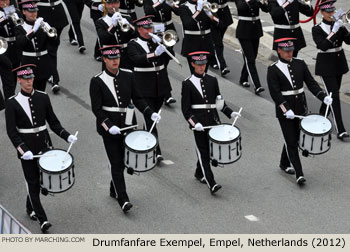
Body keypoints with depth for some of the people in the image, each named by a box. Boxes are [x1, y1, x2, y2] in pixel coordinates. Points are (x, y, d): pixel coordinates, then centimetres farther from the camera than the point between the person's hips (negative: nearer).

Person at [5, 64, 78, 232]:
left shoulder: (43, 98, 2)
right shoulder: (12, 103, -7)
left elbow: (53, 122, 6)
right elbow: (11, 131, -10)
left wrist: (67, 136, -9)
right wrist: (23, 150, -23)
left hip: (44, 143, 3)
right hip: (26, 147, -3)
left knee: (40, 178, 12)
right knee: (32, 181, -1)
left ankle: (30, 208, 35)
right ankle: (41, 219, 0)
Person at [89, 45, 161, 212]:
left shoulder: (128, 76, 2)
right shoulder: (97, 81, -10)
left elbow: (137, 99, 8)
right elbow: (96, 108, -12)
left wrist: (150, 113, -6)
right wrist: (109, 126, -24)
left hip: (127, 126, 4)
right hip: (109, 129, -4)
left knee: (123, 160, 14)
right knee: (116, 163, -4)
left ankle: (114, 190, 35)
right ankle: (123, 199, -3)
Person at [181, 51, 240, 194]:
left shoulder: (212, 80, 9)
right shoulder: (187, 84, -3)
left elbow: (219, 101, 16)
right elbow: (185, 108, -6)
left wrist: (230, 113, 3)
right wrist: (194, 123, -20)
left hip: (213, 121, 4)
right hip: (199, 123, -4)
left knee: (210, 149, 10)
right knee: (203, 151, -5)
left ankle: (199, 173, 34)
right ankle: (211, 184, -10)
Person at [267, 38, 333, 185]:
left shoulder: (300, 64, 4)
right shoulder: (273, 70, -9)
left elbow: (311, 83, 3)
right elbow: (275, 93, -14)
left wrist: (323, 97, -12)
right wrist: (286, 110, -24)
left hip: (300, 109, 5)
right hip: (285, 112, -5)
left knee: (294, 138, 16)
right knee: (291, 142, -4)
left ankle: (284, 164, 37)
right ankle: (299, 174, -5)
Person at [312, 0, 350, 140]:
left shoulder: (338, 25, 4)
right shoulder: (317, 29, -9)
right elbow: (323, 46, -23)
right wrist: (334, 31, -27)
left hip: (339, 64, 6)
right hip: (326, 66, -6)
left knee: (332, 93, 16)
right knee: (334, 96, -11)